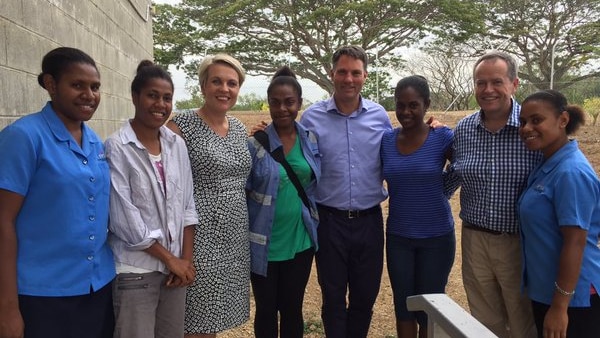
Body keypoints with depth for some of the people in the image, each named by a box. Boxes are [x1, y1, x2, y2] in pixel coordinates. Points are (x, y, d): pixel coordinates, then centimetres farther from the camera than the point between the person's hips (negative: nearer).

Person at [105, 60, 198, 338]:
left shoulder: (177, 144, 3)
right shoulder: (116, 147, -11)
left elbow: (188, 205, 6)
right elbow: (124, 218, -14)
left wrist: (186, 258, -1)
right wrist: (170, 258, -10)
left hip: (175, 266, 5)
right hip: (135, 270, -4)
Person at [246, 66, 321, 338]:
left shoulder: (312, 140, 0)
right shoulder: (255, 144, -10)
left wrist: (315, 223, 8)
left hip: (300, 241, 2)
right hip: (265, 243, -2)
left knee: (292, 308, 15)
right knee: (266, 310, 14)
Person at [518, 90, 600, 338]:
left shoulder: (571, 172, -21)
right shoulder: (547, 166, 6)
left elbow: (575, 243, -23)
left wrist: (559, 306, -20)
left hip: (572, 298, -8)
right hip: (545, 292, 8)